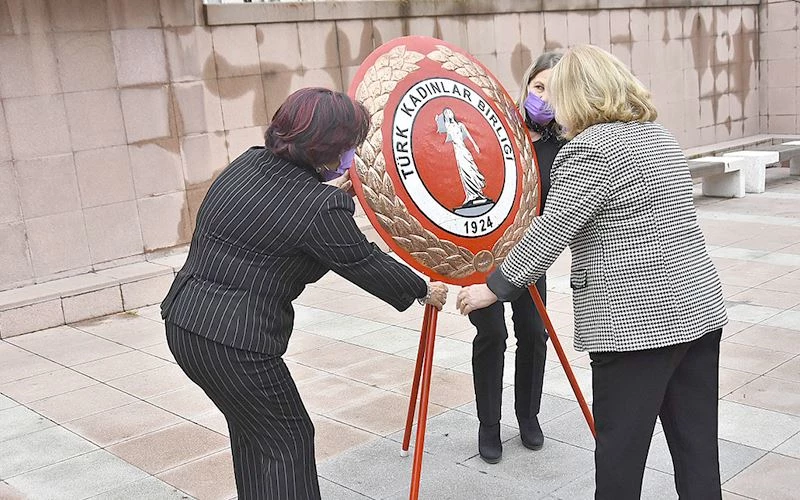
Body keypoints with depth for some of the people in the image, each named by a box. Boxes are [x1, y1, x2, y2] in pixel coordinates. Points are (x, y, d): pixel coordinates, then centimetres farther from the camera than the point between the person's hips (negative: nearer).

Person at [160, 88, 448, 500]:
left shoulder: (247, 162, 2)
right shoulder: (321, 209, -19)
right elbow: (366, 264, -7)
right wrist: (424, 290, 9)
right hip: (236, 342, -8)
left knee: (251, 427, 24)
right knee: (287, 441, 9)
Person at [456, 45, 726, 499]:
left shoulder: (590, 148, -11)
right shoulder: (659, 135, 15)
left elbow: (550, 232, -14)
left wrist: (493, 288, -5)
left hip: (636, 322, -8)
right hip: (700, 309, 9)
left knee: (621, 450, 3)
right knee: (697, 447, 12)